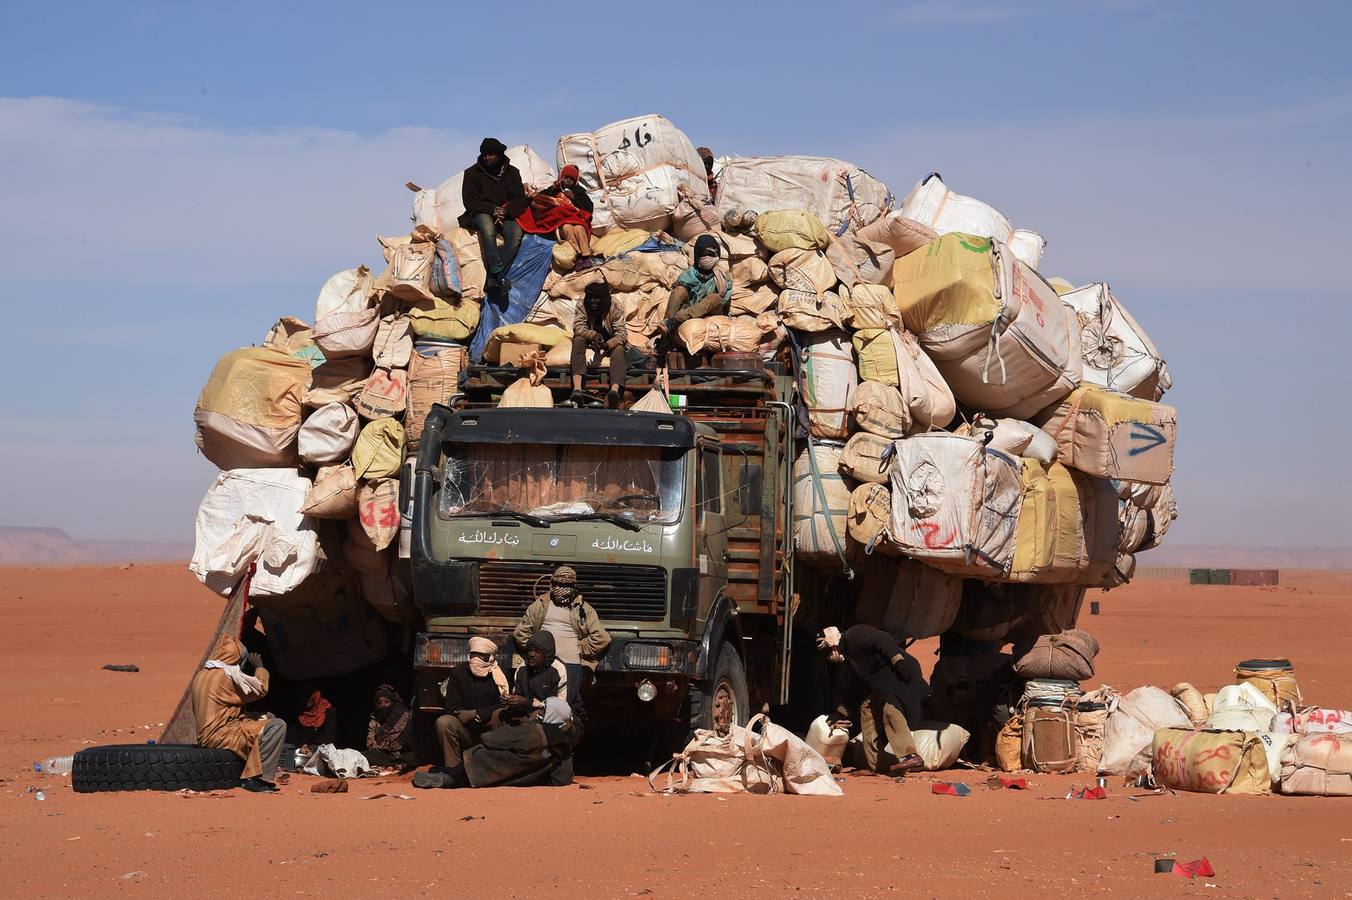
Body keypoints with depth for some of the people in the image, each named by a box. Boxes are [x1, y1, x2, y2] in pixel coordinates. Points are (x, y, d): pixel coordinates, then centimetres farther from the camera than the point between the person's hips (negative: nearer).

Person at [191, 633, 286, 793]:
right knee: (276, 726, -15)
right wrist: (260, 667, 13)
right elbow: (261, 689, -5)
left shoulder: (200, 676, 14)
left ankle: (248, 777, 18)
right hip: (221, 736, -10)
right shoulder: (227, 676, -13)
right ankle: (255, 779, -16)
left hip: (205, 737, 10)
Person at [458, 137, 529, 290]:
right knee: (487, 227, -39)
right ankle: (498, 273, -45)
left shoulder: (512, 173, 11)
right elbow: (469, 201, -5)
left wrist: (505, 211, -16)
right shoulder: (473, 173, 4)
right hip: (481, 214, -2)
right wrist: (493, 210, -18)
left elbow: (520, 200, 5)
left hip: (505, 216, 2)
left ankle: (493, 277, -37)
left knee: (516, 232, -31)